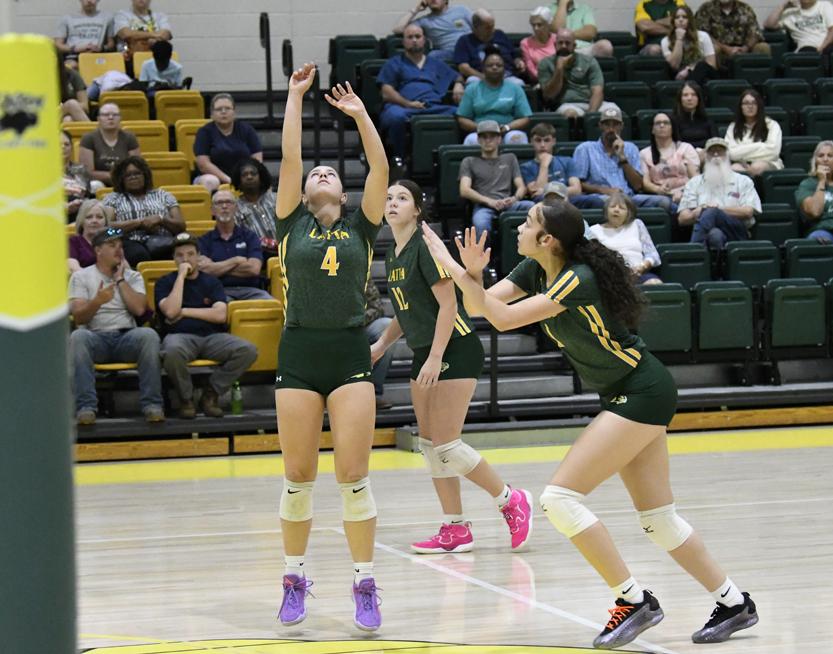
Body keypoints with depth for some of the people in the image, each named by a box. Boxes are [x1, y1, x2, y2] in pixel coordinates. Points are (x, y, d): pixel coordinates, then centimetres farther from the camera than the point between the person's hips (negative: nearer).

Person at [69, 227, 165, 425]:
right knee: (77, 336, -36)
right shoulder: (81, 277, 11)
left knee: (148, 334, -32)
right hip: (96, 338, -1)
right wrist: (97, 301, -23)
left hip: (126, 337, 1)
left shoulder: (132, 276, 18)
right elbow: (78, 316, -3)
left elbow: (139, 309, -1)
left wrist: (120, 279, 3)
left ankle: (151, 404, -30)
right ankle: (85, 407, -38)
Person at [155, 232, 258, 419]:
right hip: (181, 336, -3)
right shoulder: (164, 283, 13)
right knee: (173, 352, -42)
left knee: (248, 350, -25)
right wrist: (181, 276, -4)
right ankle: (186, 397, -12)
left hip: (212, 337, 3)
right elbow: (170, 311, -8)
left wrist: (185, 312, -2)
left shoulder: (211, 282, 18)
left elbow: (220, 315, 2)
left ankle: (210, 393, -7)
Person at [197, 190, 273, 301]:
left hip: (249, 289, 2)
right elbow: (203, 271, -2)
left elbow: (254, 268, 0)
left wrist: (217, 267, 2)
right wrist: (235, 261, 2)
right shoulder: (205, 240, 16)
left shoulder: (249, 236, 17)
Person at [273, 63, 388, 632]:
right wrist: (295, 98, 4)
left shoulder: (361, 227, 10)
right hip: (299, 355, 1)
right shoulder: (293, 222, 10)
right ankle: (295, 580, 16)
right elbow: (289, 160, 2)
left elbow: (381, 169, 1)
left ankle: (365, 586, 1)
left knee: (354, 476, -5)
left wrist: (361, 114, 0)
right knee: (298, 476, 3)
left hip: (350, 355, 0)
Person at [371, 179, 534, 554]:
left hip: (455, 351, -9)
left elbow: (448, 304, -18)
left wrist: (435, 359, -22)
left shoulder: (425, 245, -15)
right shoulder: (392, 255, 12)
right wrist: (381, 345, 12)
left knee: (445, 443, -11)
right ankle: (455, 530, 9)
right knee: (429, 445, 5)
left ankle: (511, 501, 4)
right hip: (424, 354, 9)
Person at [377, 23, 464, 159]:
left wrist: (458, 85, 11)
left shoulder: (438, 65, 32)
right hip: (403, 107, -2)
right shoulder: (394, 63, 22)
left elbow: (457, 78, 39)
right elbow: (387, 94, 9)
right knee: (396, 116, -41)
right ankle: (400, 159, -28)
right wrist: (408, 104, -9)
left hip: (434, 107, 3)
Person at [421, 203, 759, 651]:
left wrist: (454, 269, -23)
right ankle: (734, 604, 19)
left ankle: (634, 601, -9)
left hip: (642, 395, -10)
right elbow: (477, 308, 0)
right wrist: (472, 275, -21)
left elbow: (504, 318, -27)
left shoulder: (577, 280, -23)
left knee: (559, 498, -14)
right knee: (658, 519, 11)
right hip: (627, 396, 10)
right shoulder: (535, 270, 3)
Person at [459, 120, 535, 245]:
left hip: (507, 205, 2)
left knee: (531, 206, -34)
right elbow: (464, 190, 7)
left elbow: (522, 187, 20)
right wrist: (489, 201, -11)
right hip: (483, 206, -2)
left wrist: (515, 198, -7)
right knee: (481, 225, -41)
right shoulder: (469, 162, 24)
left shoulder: (510, 159, 31)